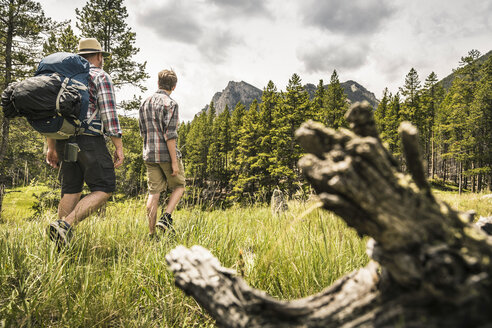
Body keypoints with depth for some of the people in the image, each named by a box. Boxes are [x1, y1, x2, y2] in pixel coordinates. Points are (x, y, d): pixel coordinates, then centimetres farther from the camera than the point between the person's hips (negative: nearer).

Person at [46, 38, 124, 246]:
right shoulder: (100, 77, 0)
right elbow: (109, 114, -11)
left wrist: (51, 147, 20)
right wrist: (118, 147, -9)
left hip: (64, 141, 7)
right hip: (90, 139, -7)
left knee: (71, 191, 11)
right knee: (104, 189, -3)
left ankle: (63, 240, 11)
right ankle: (65, 225, -17)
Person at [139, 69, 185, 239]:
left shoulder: (145, 103, 13)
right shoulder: (170, 104, -9)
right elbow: (170, 134, -17)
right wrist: (174, 161, -16)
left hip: (149, 155, 6)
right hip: (167, 154, -6)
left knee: (154, 192, 7)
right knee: (178, 187, 13)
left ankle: (152, 233, 7)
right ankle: (166, 218, -4)